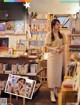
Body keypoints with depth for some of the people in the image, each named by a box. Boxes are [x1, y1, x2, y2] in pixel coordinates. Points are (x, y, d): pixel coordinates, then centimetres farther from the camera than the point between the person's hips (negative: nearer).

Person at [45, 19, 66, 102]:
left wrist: (62, 48, -9)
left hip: (60, 56, 4)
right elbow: (47, 46, -7)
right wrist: (55, 49, -19)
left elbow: (64, 44, 13)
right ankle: (52, 94, 1)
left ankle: (56, 90, 22)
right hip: (52, 55, -4)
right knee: (52, 73, -3)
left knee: (58, 73, 8)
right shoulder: (49, 34, -6)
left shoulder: (62, 35, 6)